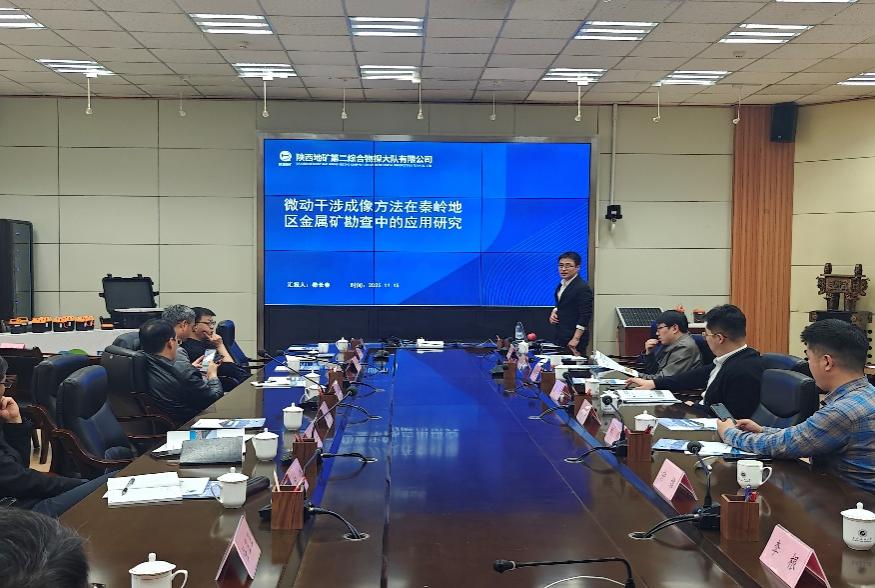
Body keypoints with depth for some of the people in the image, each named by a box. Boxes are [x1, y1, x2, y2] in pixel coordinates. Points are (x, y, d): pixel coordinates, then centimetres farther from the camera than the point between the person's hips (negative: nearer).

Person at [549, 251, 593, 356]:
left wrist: (576, 339, -19)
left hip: (573, 338, -8)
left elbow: (585, 316, -16)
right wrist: (554, 312, 7)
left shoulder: (583, 288, -14)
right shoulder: (562, 284, 12)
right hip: (560, 335, 8)